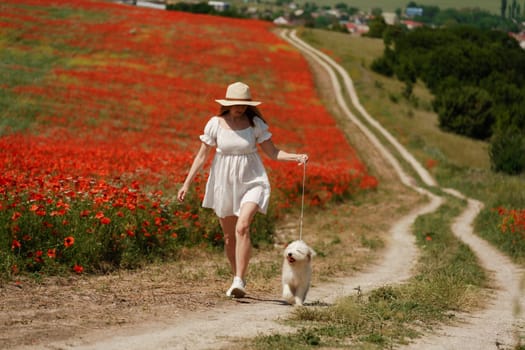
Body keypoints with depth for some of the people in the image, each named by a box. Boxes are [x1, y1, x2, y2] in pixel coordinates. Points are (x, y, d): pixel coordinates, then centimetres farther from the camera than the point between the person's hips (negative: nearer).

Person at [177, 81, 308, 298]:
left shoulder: (256, 124, -4)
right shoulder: (215, 124, -4)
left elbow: (272, 152, 2)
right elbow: (202, 155, 2)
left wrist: (296, 157, -14)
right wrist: (187, 184, -1)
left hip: (251, 183, -2)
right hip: (224, 184, 2)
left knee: (242, 227, -22)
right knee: (229, 236, 8)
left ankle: (239, 281, -23)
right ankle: (238, 278, 27)